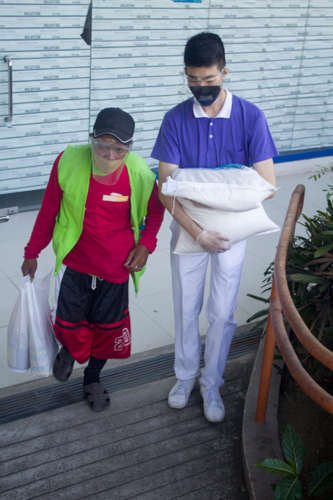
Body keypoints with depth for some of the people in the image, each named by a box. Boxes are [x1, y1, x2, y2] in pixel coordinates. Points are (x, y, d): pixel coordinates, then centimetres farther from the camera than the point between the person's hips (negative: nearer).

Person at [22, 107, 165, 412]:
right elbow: (48, 211, -3)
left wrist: (146, 244, -7)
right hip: (74, 264, 0)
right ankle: (68, 350, 47)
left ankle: (93, 378, 42)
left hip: (116, 268, 1)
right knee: (69, 323, 7)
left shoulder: (140, 174, -17)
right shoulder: (69, 162, -18)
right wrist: (32, 252, 6)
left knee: (108, 327, 13)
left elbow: (155, 210, 6)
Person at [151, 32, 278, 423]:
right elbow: (166, 188, -15)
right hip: (188, 228, 1)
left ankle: (211, 383, 30)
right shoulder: (176, 119, -10)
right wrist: (198, 232, -26)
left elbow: (267, 184, -14)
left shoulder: (250, 117, -12)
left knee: (222, 313, 8)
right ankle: (185, 376, 36)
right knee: (185, 307, 14)